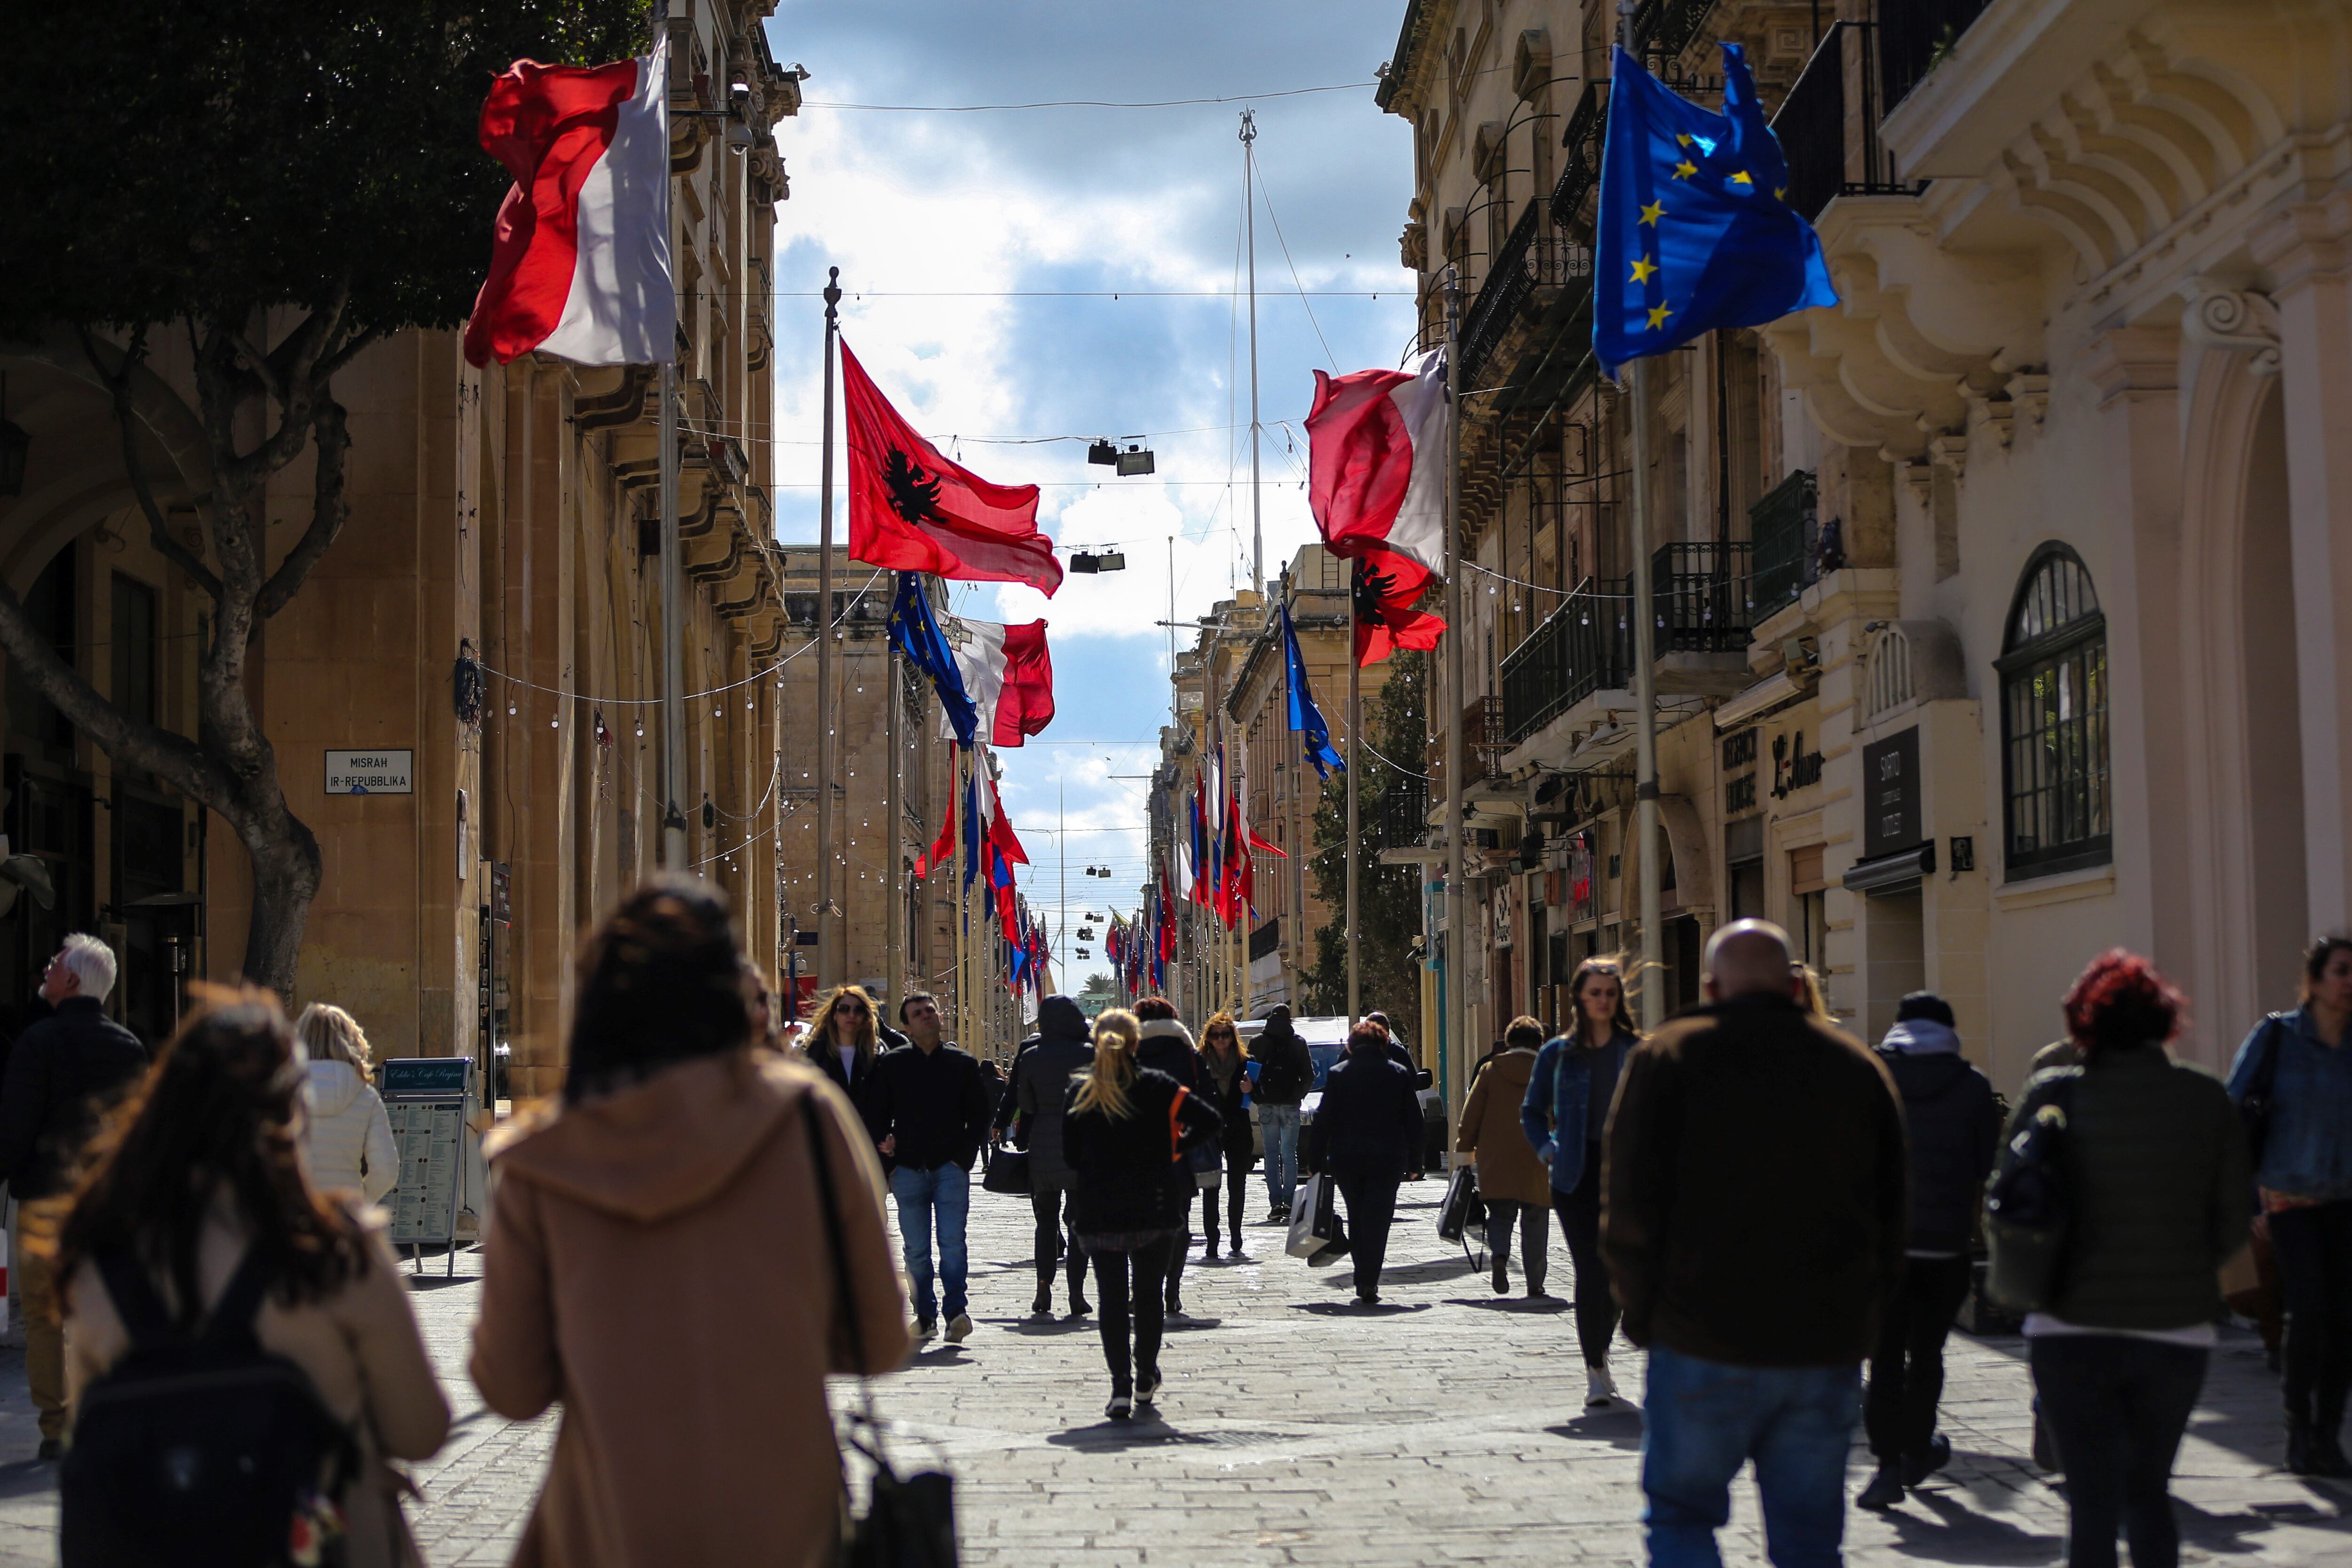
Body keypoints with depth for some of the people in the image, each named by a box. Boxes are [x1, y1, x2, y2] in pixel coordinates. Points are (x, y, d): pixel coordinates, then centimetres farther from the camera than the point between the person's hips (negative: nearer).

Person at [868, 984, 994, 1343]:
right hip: (908, 1169, 1)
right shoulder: (891, 1064, 9)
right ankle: (925, 1316, 9)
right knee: (916, 1250, 3)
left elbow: (980, 1115, 11)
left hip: (950, 1168, -1)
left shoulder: (962, 1064, 8)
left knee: (952, 1242, -13)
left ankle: (956, 1310, -14)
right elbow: (877, 1114, 12)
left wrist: (964, 1157, 1)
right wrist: (884, 1148, -2)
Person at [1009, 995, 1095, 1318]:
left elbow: (1024, 1104, 6)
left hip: (1042, 1145, 2)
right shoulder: (1089, 1053, -6)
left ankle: (1044, 1289, 4)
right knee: (1080, 1220, 4)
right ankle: (1076, 1295, -1)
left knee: (1046, 1219, 13)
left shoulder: (1030, 1056, 1)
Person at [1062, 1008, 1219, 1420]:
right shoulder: (1156, 1086, -2)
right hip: (1152, 1211, 0)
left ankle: (1121, 1386, -6)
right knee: (1148, 1294, 14)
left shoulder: (1080, 1092, 2)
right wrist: (1176, 1149, 4)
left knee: (1111, 1297, 3)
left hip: (1097, 1214, 0)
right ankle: (1146, 1381, 18)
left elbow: (1069, 1154, 2)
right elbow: (1208, 1121, -9)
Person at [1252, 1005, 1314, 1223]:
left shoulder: (1258, 1042, 2)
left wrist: (1256, 1097, 7)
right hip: (1290, 1106, 0)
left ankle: (1275, 1204, -4)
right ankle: (1289, 1203, 0)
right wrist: (1297, 1097, 9)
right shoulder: (1298, 1043, 1)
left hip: (1267, 1106, 0)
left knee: (1272, 1155, 4)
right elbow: (1309, 1076, -1)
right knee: (1290, 1155, 6)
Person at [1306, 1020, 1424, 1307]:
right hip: (1387, 1160, -1)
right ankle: (1369, 1285, -12)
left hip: (1345, 1159, 1)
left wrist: (1316, 1161, 3)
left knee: (1356, 1220, 14)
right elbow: (1413, 1121, 3)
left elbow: (1323, 1121, -2)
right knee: (1377, 1221, -2)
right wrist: (1414, 1162, 9)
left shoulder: (1337, 1074, 1)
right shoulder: (1399, 1074, 3)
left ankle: (1364, 1280, 15)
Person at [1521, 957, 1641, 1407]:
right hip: (1577, 1175, -1)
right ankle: (1595, 1372, -2)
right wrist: (1548, 1151, 1)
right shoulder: (1558, 1053, 6)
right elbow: (1532, 1112, 14)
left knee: (1618, 1269, 5)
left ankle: (1600, 1354, 27)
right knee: (1591, 1269, -9)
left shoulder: (1635, 1051, 5)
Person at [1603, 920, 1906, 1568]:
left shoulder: (1669, 1057, -3)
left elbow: (1630, 1206, -7)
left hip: (1705, 1344, -3)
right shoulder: (1859, 1066, 9)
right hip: (1828, 1349, 3)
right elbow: (1893, 1214, 11)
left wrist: (1644, 1313, 5)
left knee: (1680, 1514, 11)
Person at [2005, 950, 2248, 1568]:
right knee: (2148, 1492, 20)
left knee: (2093, 1506, 4)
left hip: (2071, 1333, -2)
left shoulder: (2052, 1096, -7)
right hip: (2177, 1335, 2)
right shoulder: (2207, 1100, -2)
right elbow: (2232, 1221, 2)